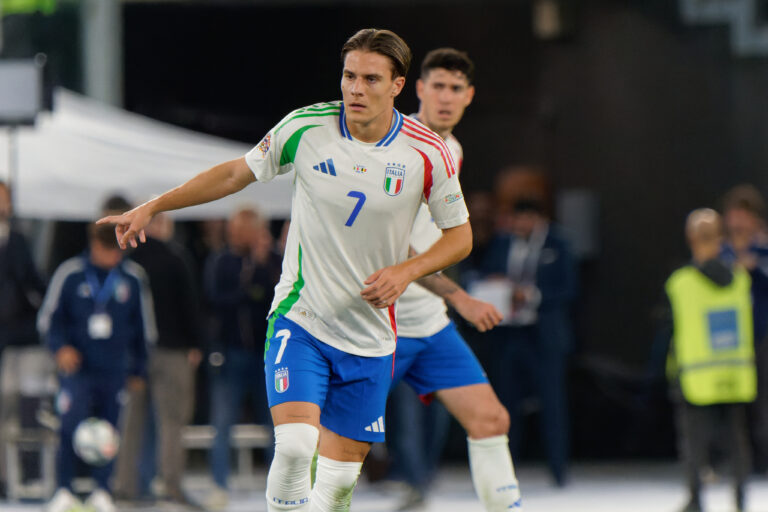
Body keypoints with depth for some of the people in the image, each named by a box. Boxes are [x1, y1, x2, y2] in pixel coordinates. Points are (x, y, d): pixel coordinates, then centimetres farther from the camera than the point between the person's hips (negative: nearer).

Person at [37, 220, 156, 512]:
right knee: (71, 425, -16)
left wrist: (139, 370, 13)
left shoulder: (133, 278, 3)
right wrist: (60, 347, -13)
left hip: (114, 370, 2)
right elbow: (49, 318, 4)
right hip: (76, 366, -2)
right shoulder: (70, 274, -2)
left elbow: (144, 326, 13)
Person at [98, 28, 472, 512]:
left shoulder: (429, 153, -8)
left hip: (369, 337, 1)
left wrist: (406, 271, -14)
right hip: (299, 320, -1)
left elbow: (460, 236, 4)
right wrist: (151, 208, 6)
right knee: (294, 446, -22)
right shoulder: (305, 127, -8)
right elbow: (237, 172, 6)